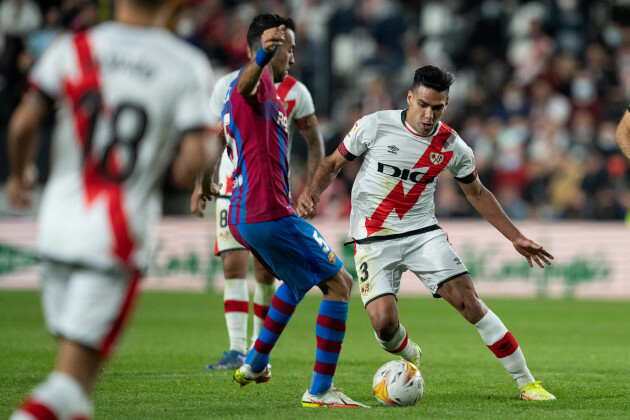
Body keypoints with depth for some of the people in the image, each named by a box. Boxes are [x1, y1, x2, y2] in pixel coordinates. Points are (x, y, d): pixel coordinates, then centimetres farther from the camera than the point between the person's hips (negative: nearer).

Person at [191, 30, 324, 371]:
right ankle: (237, 351, -16)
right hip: (233, 187, 0)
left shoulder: (294, 92, -1)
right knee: (233, 266, -12)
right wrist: (200, 186, 5)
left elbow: (314, 143, 6)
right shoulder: (227, 86, 0)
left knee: (265, 272, 2)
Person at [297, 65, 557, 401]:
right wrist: (313, 192, -16)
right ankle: (410, 358, 20)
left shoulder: (452, 147, -3)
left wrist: (516, 238, 12)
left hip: (423, 232, 1)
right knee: (384, 322, -18)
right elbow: (334, 162, 4)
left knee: (469, 302, -14)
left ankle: (526, 382, -4)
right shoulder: (375, 126, -10)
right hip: (373, 241, -1)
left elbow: (477, 194, 13)